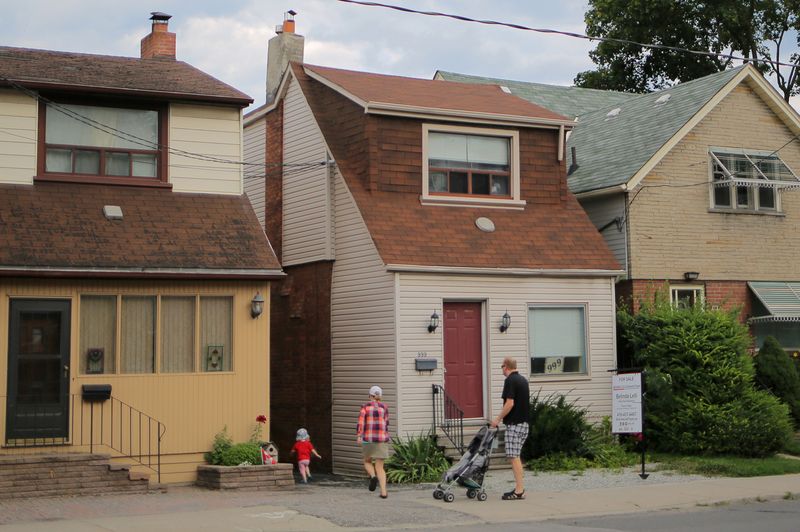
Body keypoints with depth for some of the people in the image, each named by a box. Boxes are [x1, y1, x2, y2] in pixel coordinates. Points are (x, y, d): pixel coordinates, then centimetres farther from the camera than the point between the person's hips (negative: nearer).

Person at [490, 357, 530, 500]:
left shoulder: (510, 380, -13)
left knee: (513, 457, -8)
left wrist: (498, 419, -13)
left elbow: (510, 403, -21)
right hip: (524, 422, 9)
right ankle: (519, 488, 16)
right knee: (515, 456, 15)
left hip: (514, 424, -9)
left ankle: (519, 491, -9)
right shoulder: (523, 379, 14)